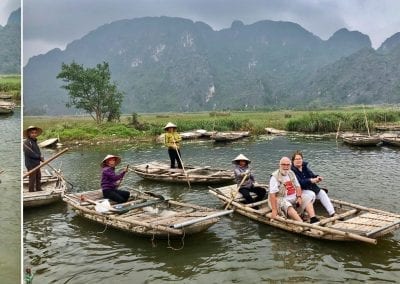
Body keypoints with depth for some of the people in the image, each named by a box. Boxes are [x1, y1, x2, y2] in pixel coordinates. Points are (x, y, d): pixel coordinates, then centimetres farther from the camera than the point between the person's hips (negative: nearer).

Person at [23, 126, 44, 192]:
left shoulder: (35, 142, 14)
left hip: (37, 164, 9)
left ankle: (39, 189, 30)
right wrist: (39, 157, -18)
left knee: (38, 178, 18)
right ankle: (31, 192, 6)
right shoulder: (26, 142, -14)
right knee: (32, 179, -3)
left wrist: (41, 157, -4)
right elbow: (29, 153, -24)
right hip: (31, 164, -9)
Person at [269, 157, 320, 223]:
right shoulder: (275, 177, -14)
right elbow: (272, 194, -21)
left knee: (308, 197, -5)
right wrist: (274, 210, -29)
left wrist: (299, 197, -10)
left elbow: (297, 186, 11)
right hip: (282, 199, -8)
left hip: (294, 198, 8)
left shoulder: (291, 173, 10)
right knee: (286, 205, -35)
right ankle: (301, 223, -48)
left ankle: (313, 218, -20)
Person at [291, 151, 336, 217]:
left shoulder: (304, 167, 10)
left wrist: (317, 177, -21)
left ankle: (332, 213, -13)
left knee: (322, 192, -9)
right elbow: (299, 182, -24)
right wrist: (311, 180, -32)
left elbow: (311, 175, 1)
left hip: (311, 187, 7)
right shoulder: (292, 170, -13)